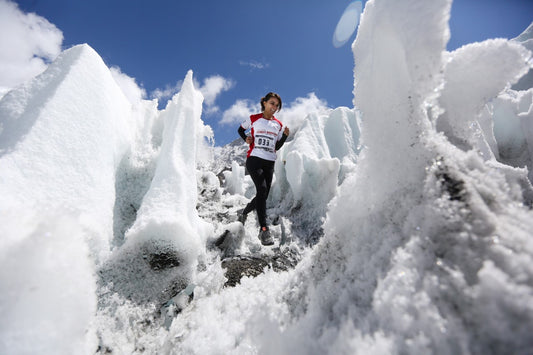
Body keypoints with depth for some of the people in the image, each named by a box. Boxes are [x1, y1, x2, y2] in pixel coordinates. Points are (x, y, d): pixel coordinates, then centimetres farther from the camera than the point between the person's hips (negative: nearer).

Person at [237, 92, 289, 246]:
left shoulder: (278, 125, 13)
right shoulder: (253, 119, 3)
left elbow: (277, 147, 14)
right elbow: (240, 129, 19)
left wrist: (285, 135, -2)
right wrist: (246, 138, -1)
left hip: (269, 163, 5)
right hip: (254, 159, -4)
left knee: (263, 196, 6)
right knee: (262, 190, -23)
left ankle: (243, 213, 34)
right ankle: (264, 229, -21)